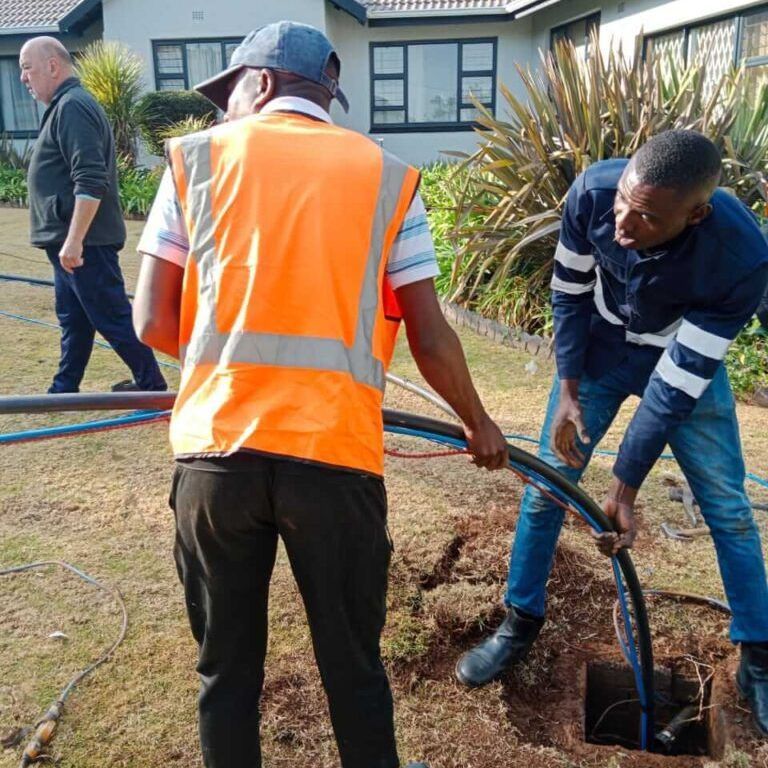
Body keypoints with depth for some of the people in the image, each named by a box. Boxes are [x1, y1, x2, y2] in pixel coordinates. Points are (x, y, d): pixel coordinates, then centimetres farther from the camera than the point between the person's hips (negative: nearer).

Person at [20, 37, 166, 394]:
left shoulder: (72, 107, -15)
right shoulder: (65, 106, 18)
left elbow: (91, 183, -25)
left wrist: (74, 240, -26)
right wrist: (68, 240, 20)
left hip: (84, 242, -10)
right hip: (70, 240, 10)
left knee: (113, 318, -2)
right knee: (72, 319, 16)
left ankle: (152, 385, 9)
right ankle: (64, 390, 26)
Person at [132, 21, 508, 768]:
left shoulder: (196, 158, 8)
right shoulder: (387, 175, 8)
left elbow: (154, 324, 5)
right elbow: (430, 340, 7)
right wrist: (477, 423, 23)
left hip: (216, 450, 1)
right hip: (335, 452, 0)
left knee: (226, 667, 18)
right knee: (352, 665, 18)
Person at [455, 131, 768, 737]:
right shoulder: (593, 191, -30)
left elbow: (679, 377, -29)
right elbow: (570, 291, -12)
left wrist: (625, 487, -26)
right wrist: (568, 392, -13)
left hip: (687, 363, -1)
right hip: (598, 351, 2)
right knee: (547, 484, 2)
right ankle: (520, 624, 22)